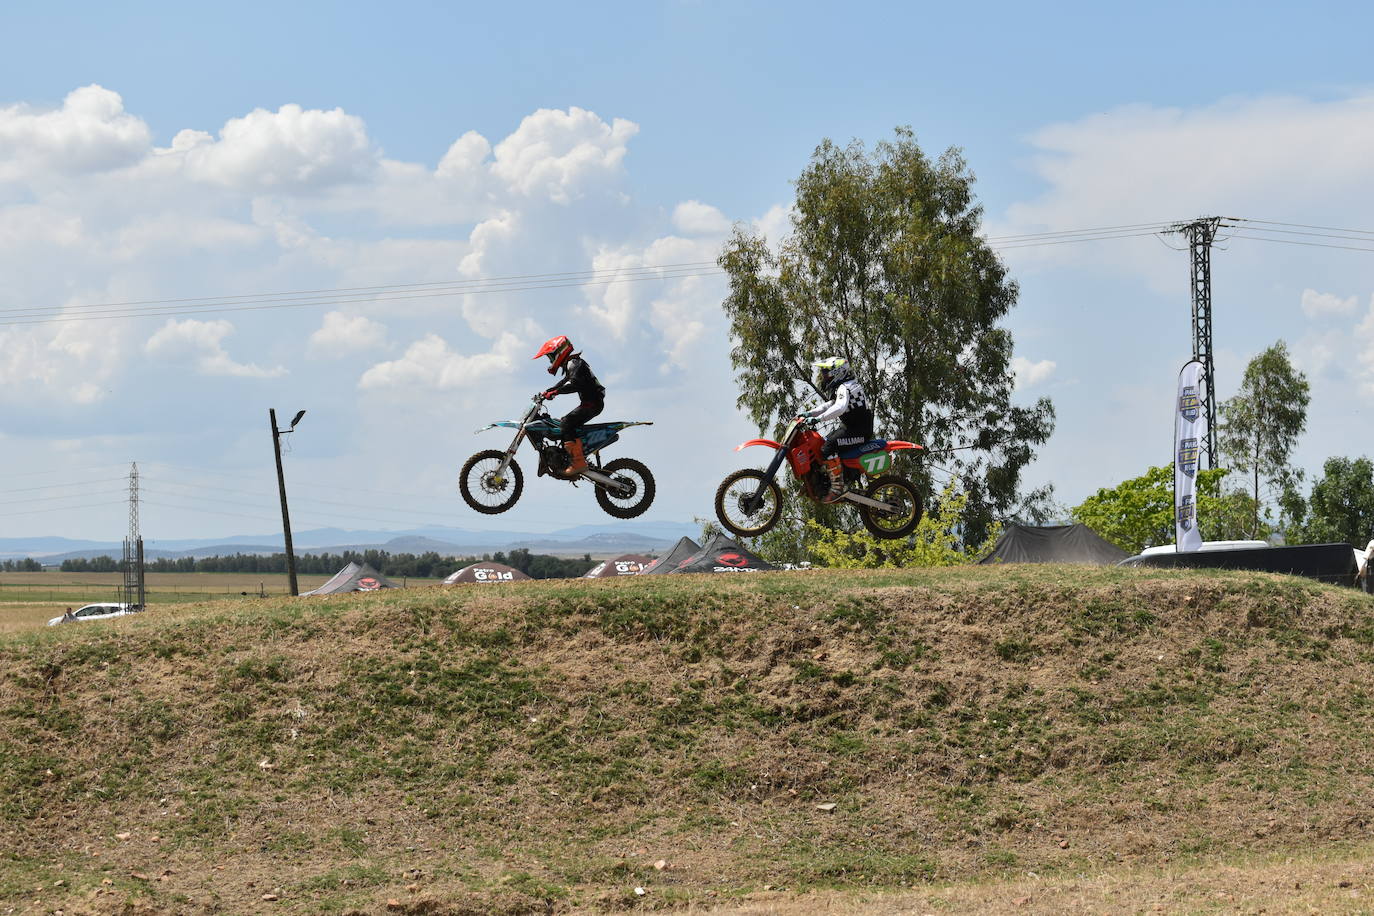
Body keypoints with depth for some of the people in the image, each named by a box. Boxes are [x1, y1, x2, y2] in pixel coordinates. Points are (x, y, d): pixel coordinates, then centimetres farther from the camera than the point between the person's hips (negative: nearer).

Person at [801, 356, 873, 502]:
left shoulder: (844, 387, -16)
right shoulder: (840, 387, 18)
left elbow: (839, 407, -35)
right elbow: (831, 405, 28)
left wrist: (818, 419, -39)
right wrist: (810, 413, 16)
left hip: (859, 431, -11)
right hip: (851, 427, 11)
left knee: (828, 448, -27)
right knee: (821, 443, 17)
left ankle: (837, 488, -29)